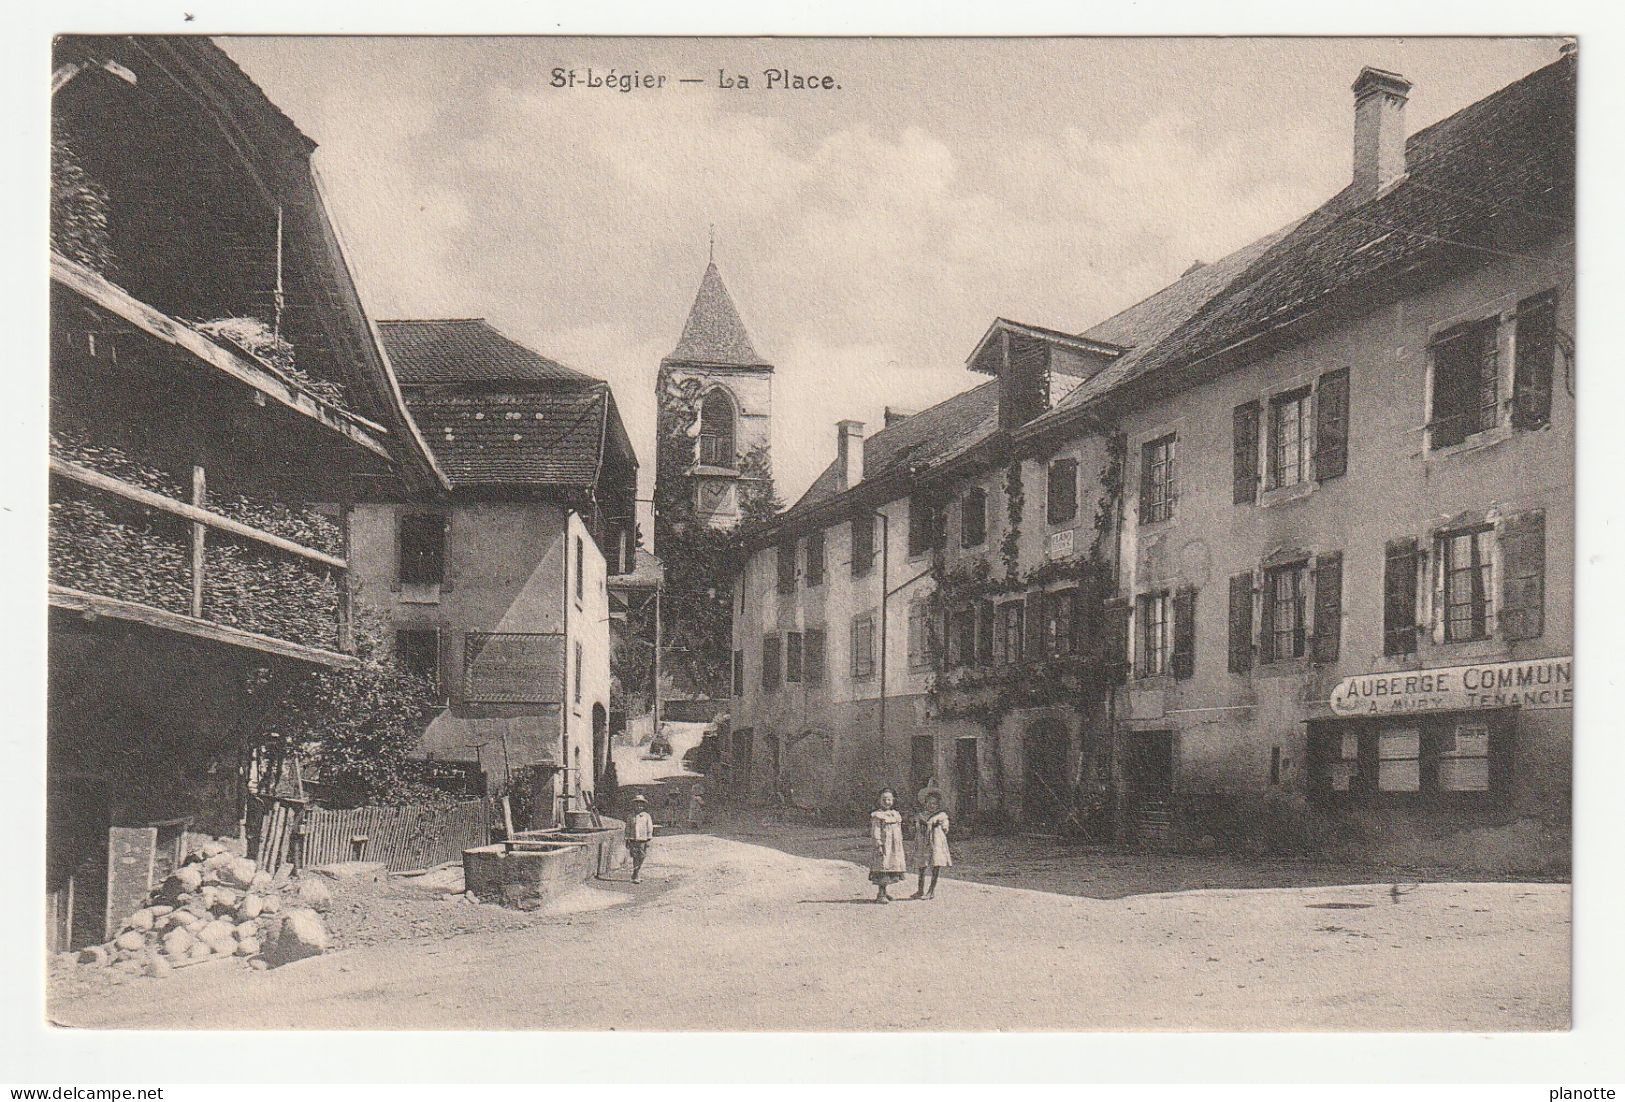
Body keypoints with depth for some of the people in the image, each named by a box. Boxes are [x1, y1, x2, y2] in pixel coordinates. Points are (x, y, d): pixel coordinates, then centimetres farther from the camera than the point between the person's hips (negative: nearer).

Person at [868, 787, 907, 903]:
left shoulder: (896, 814, 15)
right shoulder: (877, 815, -7)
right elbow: (876, 831, -12)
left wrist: (900, 845, 18)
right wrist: (878, 845, -19)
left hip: (895, 846, 7)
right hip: (884, 845, -7)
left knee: (892, 867, 10)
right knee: (882, 868, -10)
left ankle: (884, 892, 20)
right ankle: (880, 895, -7)